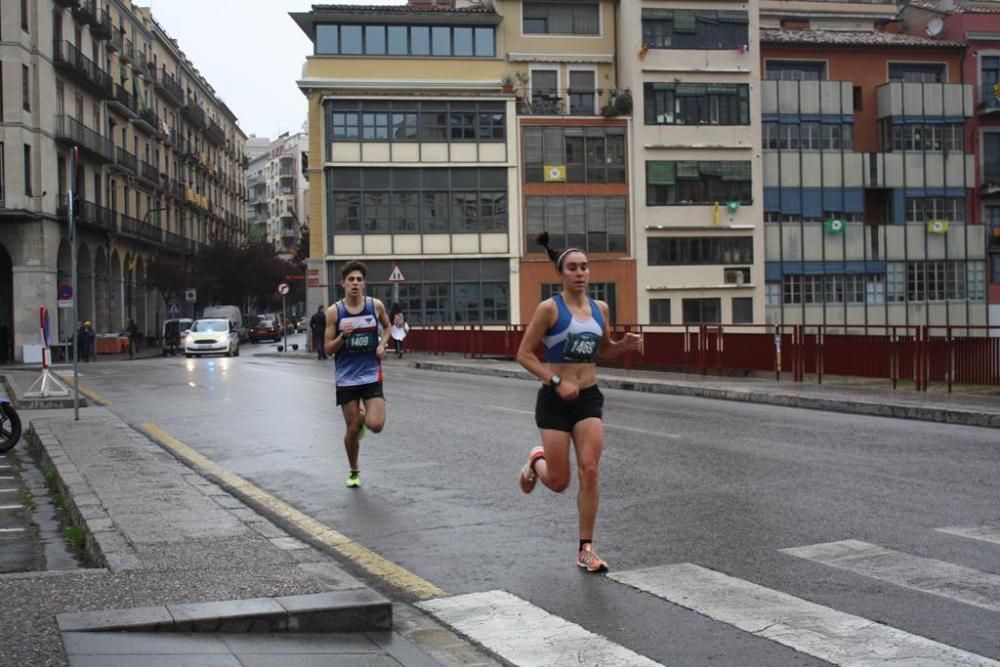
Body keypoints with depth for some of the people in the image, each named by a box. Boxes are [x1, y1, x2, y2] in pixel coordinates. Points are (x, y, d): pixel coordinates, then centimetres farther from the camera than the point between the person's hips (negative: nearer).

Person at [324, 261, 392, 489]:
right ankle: (354, 471, 28)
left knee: (376, 425, -15)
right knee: (352, 429, 4)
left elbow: (387, 326, 19)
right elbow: (328, 350, -3)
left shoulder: (376, 305, -2)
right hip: (346, 378, 0)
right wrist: (343, 336, -21)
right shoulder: (334, 311, -6)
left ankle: (364, 416, 23)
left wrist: (382, 344, 0)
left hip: (371, 374, 0)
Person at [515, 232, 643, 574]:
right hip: (555, 400, -4)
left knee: (590, 471, -8)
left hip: (589, 398, 4)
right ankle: (536, 461, 39)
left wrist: (626, 344, -1)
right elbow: (524, 354, -10)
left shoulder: (600, 308, 5)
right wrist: (557, 381, -20)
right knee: (559, 482, 2)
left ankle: (586, 549, 2)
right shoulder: (549, 308, -11)